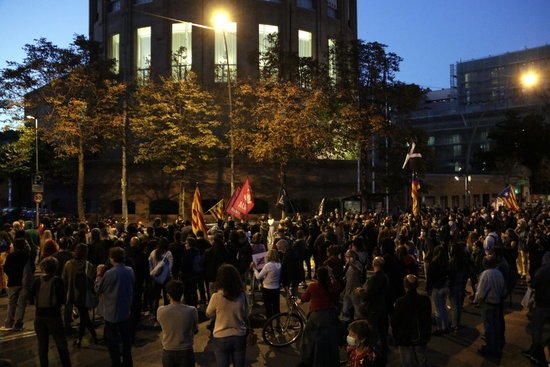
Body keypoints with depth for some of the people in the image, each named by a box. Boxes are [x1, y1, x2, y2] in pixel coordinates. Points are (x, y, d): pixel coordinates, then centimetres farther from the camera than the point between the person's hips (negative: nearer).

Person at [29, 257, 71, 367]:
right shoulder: (57, 281, -10)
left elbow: (31, 300, 0)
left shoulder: (37, 281, -3)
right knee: (61, 344, 7)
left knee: (42, 344, 14)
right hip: (54, 315, -2)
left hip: (39, 316, 3)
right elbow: (63, 300, -8)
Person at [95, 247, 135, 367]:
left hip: (112, 313, -6)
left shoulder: (109, 274, -22)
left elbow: (98, 289, -9)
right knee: (126, 338, 18)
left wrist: (99, 274, 0)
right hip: (126, 311, 6)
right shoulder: (130, 271, -5)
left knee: (111, 339, 10)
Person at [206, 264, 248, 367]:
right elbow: (245, 316, 3)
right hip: (239, 336, 2)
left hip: (222, 338, -2)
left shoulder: (216, 297, -18)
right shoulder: (242, 296, -11)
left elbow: (208, 314, 0)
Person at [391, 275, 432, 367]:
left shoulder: (400, 302, -25)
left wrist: (395, 335, 3)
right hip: (422, 337, 3)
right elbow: (428, 318, -2)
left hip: (405, 338, -3)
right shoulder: (425, 300, -15)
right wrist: (427, 333, 13)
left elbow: (394, 322, -14)